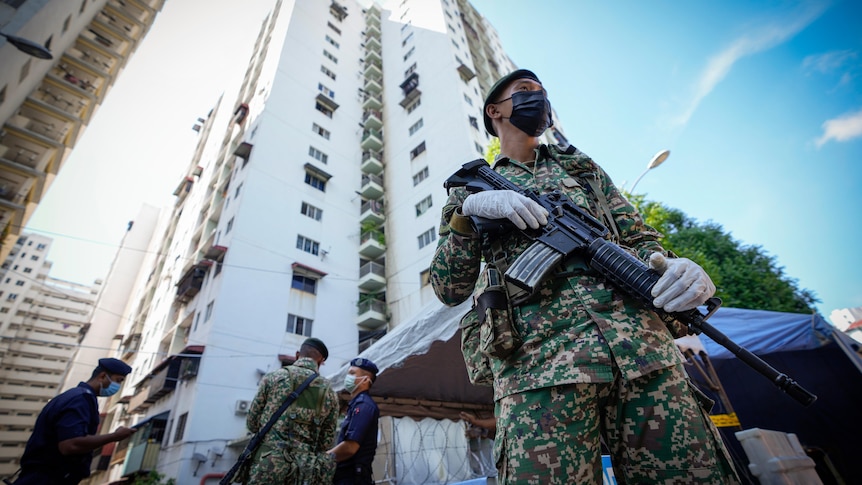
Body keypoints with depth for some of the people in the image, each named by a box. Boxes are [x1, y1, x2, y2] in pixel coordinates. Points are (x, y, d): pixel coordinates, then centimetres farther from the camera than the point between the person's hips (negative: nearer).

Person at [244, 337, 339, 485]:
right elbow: (327, 439, 8)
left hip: (266, 465, -2)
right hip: (304, 472, 2)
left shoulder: (273, 377, 0)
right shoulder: (329, 392, 5)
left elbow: (252, 423, 7)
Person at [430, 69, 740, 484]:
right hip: (537, 357, -2)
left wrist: (672, 267, -4)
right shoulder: (472, 187, 17)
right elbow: (449, 289, 7)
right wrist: (467, 210, -10)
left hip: (641, 342, 4)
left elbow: (639, 238, 20)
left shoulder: (581, 166, 26)